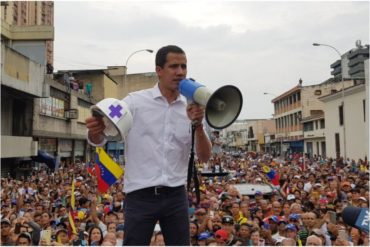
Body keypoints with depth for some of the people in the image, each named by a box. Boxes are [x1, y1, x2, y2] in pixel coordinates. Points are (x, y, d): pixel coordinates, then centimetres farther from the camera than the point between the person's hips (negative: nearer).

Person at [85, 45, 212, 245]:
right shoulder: (135, 101, -3)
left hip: (176, 195, 3)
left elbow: (204, 157, 1)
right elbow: (100, 139, -7)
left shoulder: (191, 108, 5)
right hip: (141, 195, -3)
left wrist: (198, 125, -16)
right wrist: (95, 132, -31)